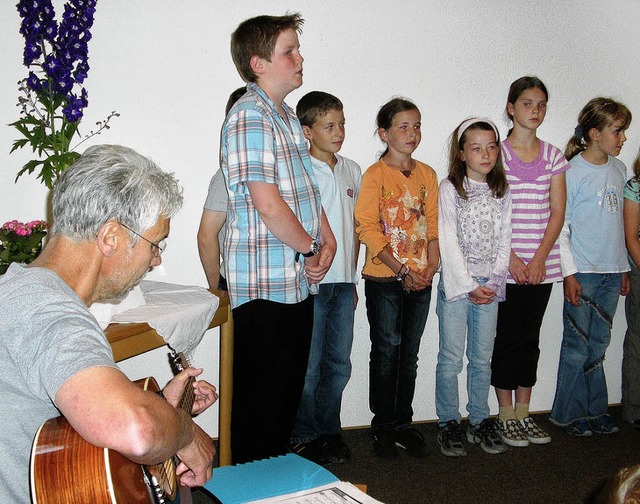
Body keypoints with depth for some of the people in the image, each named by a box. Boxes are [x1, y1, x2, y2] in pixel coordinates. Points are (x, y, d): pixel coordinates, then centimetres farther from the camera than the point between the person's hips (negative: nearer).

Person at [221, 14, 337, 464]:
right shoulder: (249, 117, -14)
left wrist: (328, 241, 4)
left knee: (289, 392, 18)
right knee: (260, 398, 2)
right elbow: (268, 204, -22)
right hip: (264, 286, -9)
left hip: (298, 282, 10)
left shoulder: (288, 117, 17)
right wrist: (311, 250, -9)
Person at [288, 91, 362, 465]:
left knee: (339, 363, 12)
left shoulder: (352, 170, 12)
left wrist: (352, 277, 16)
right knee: (309, 366, 2)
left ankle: (329, 431, 26)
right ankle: (303, 437, 16)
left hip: (343, 282, 6)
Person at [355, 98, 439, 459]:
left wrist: (431, 266, -7)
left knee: (409, 353, 11)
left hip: (420, 280, 5)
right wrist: (401, 270, -16)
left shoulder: (427, 174, 10)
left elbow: (433, 223, 9)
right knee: (386, 351, 1)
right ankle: (383, 426, 14)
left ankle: (403, 423, 22)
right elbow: (368, 228, -12)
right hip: (384, 279, -5)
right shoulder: (375, 174, -6)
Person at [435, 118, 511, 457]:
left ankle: (479, 422, 22)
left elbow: (504, 240, 7)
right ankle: (449, 424, 13)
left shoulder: (502, 191, 7)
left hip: (489, 285, 4)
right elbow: (448, 241, -9)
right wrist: (469, 286, -13)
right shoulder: (450, 188, -5)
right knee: (450, 358, 1)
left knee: (482, 358, 10)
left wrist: (494, 283, -5)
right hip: (455, 283, -3)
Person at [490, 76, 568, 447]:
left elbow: (557, 212, 4)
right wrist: (512, 259, -14)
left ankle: (524, 413, 21)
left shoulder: (553, 156, 9)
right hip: (504, 264, -3)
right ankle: (506, 417, 14)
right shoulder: (498, 152, -2)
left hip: (542, 264, 4)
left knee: (531, 337, 10)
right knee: (508, 338, 3)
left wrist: (539, 258, -7)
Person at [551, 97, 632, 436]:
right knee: (577, 345, 1)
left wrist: (624, 269, 16)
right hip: (582, 271, -6)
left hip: (611, 271, 6)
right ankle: (569, 413, 13)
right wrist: (569, 273, -12)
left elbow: (619, 221, 16)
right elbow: (560, 226, -9)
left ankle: (595, 409, 22)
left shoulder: (619, 169, 10)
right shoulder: (573, 172, -9)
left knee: (598, 344, 12)